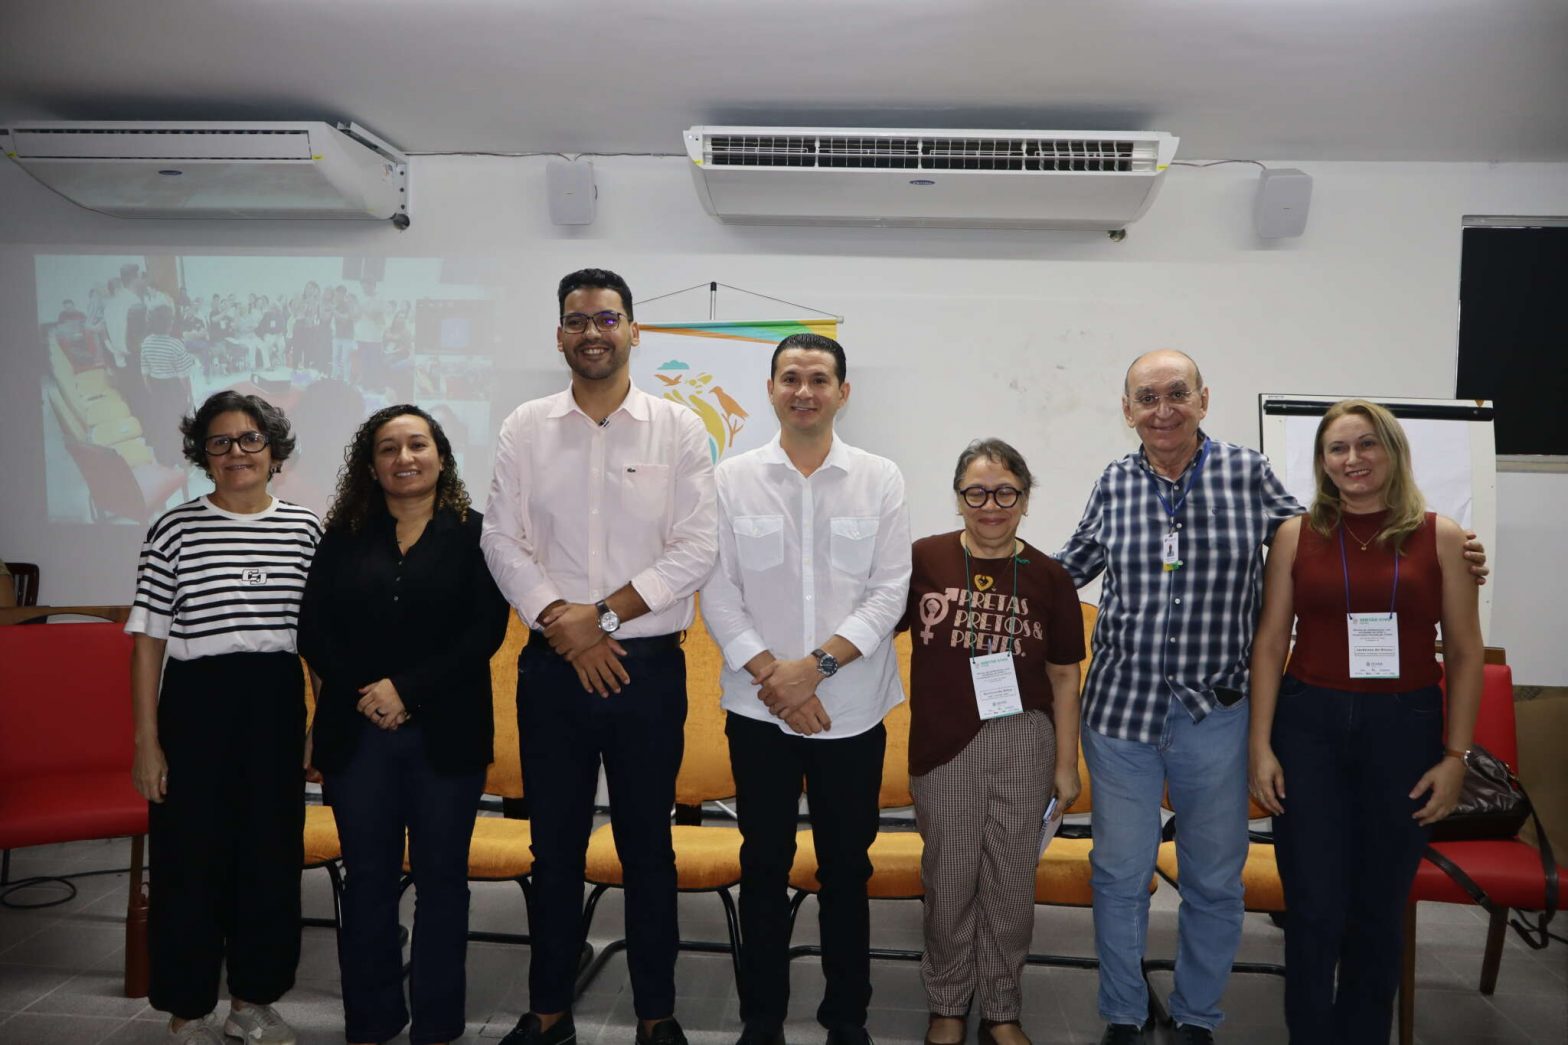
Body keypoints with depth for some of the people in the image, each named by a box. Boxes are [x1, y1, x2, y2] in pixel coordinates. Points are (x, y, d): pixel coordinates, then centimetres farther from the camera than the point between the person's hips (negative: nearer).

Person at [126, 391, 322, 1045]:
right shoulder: (175, 529, -2)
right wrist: (147, 739, -5)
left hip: (277, 704, 3)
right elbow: (147, 639, -2)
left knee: (272, 854, 10)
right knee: (192, 857, 5)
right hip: (196, 702, -2)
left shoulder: (305, 529, 4)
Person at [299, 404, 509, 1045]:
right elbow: (314, 629, 4)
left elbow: (486, 630, -8)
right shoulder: (343, 537, 9)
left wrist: (408, 690, -14)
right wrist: (363, 693, -11)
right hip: (356, 733, 2)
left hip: (445, 733, -2)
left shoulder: (473, 534, 1)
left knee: (441, 878, 7)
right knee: (367, 879, 10)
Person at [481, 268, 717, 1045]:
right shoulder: (524, 430, 5)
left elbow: (697, 549, -7)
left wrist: (604, 613, -13)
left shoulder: (679, 429, -1)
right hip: (552, 663, 2)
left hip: (648, 665, -1)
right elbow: (502, 541, 0)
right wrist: (565, 629, -10)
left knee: (647, 845, 9)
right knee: (555, 845, 12)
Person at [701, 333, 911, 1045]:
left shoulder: (880, 480, 0)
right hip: (759, 710, 0)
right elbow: (718, 593, -3)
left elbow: (890, 592, -4)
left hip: (852, 710, 0)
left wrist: (816, 665, -14)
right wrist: (774, 679, -11)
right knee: (764, 866, 11)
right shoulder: (733, 479, 0)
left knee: (846, 868, 11)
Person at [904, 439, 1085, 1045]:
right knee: (949, 880, 10)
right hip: (943, 745, -1)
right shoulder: (922, 560, -6)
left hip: (1024, 742, 2)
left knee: (1011, 882, 10)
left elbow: (1064, 678, 5)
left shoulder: (1049, 577, 0)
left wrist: (1066, 764, 6)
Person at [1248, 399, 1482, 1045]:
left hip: (1405, 727, 0)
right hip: (1309, 725, 0)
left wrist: (1456, 756, -1)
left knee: (1379, 906, 11)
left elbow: (1466, 654, 3)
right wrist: (1260, 745, -2)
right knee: (1314, 906, 2)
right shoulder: (1296, 535, 2)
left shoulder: (1440, 537, 1)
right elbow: (1270, 642, 2)